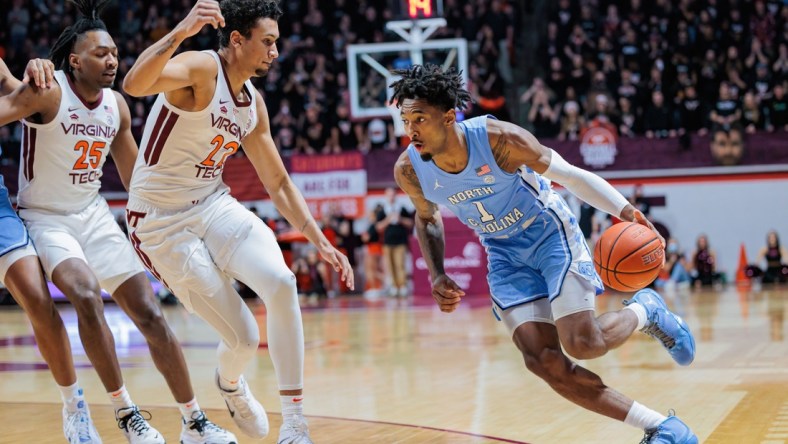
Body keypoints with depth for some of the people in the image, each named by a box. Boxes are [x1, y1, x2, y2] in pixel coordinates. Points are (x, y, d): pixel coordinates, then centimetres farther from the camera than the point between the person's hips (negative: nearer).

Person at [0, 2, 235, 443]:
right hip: (45, 218, -6)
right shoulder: (48, 93, -17)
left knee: (150, 311, -1)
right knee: (87, 295, -30)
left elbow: (136, 178, 13)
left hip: (94, 215, 6)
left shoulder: (117, 105, 2)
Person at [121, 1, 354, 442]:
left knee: (281, 282, -22)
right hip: (163, 221, -6)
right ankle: (231, 384, 31)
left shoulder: (254, 103, 7)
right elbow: (134, 85, -38)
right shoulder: (200, 67, -16)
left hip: (215, 205, 6)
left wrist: (320, 241, 9)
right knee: (244, 337, -9)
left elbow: (279, 183, 16)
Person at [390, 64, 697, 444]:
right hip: (505, 255, 4)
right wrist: (437, 277, -5)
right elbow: (427, 218, 7)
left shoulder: (499, 138, -29)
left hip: (550, 233, -4)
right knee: (542, 360, -11)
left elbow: (568, 175, -17)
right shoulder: (409, 171, -16)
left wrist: (626, 211, -27)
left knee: (582, 343, -18)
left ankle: (645, 311, 17)